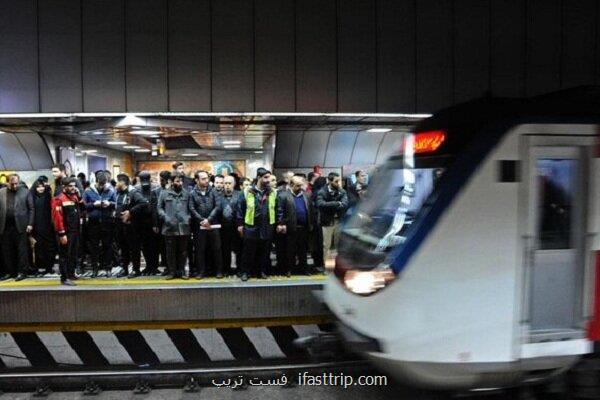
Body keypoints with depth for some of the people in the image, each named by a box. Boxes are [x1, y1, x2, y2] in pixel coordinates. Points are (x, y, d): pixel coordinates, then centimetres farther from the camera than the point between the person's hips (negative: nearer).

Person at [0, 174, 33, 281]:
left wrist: (30, 224, -4)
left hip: (20, 226, -3)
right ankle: (9, 272, 18)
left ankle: (22, 272, 7)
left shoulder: (25, 191, 2)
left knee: (21, 250, 1)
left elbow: (31, 209, 2)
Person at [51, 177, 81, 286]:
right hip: (66, 232, -8)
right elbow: (57, 217, -19)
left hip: (75, 231, 8)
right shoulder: (59, 199, -13)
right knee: (65, 255, -1)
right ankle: (64, 278, 4)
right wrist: (62, 234, -21)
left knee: (73, 254, 17)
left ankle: (71, 274, 30)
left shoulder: (75, 197, 12)